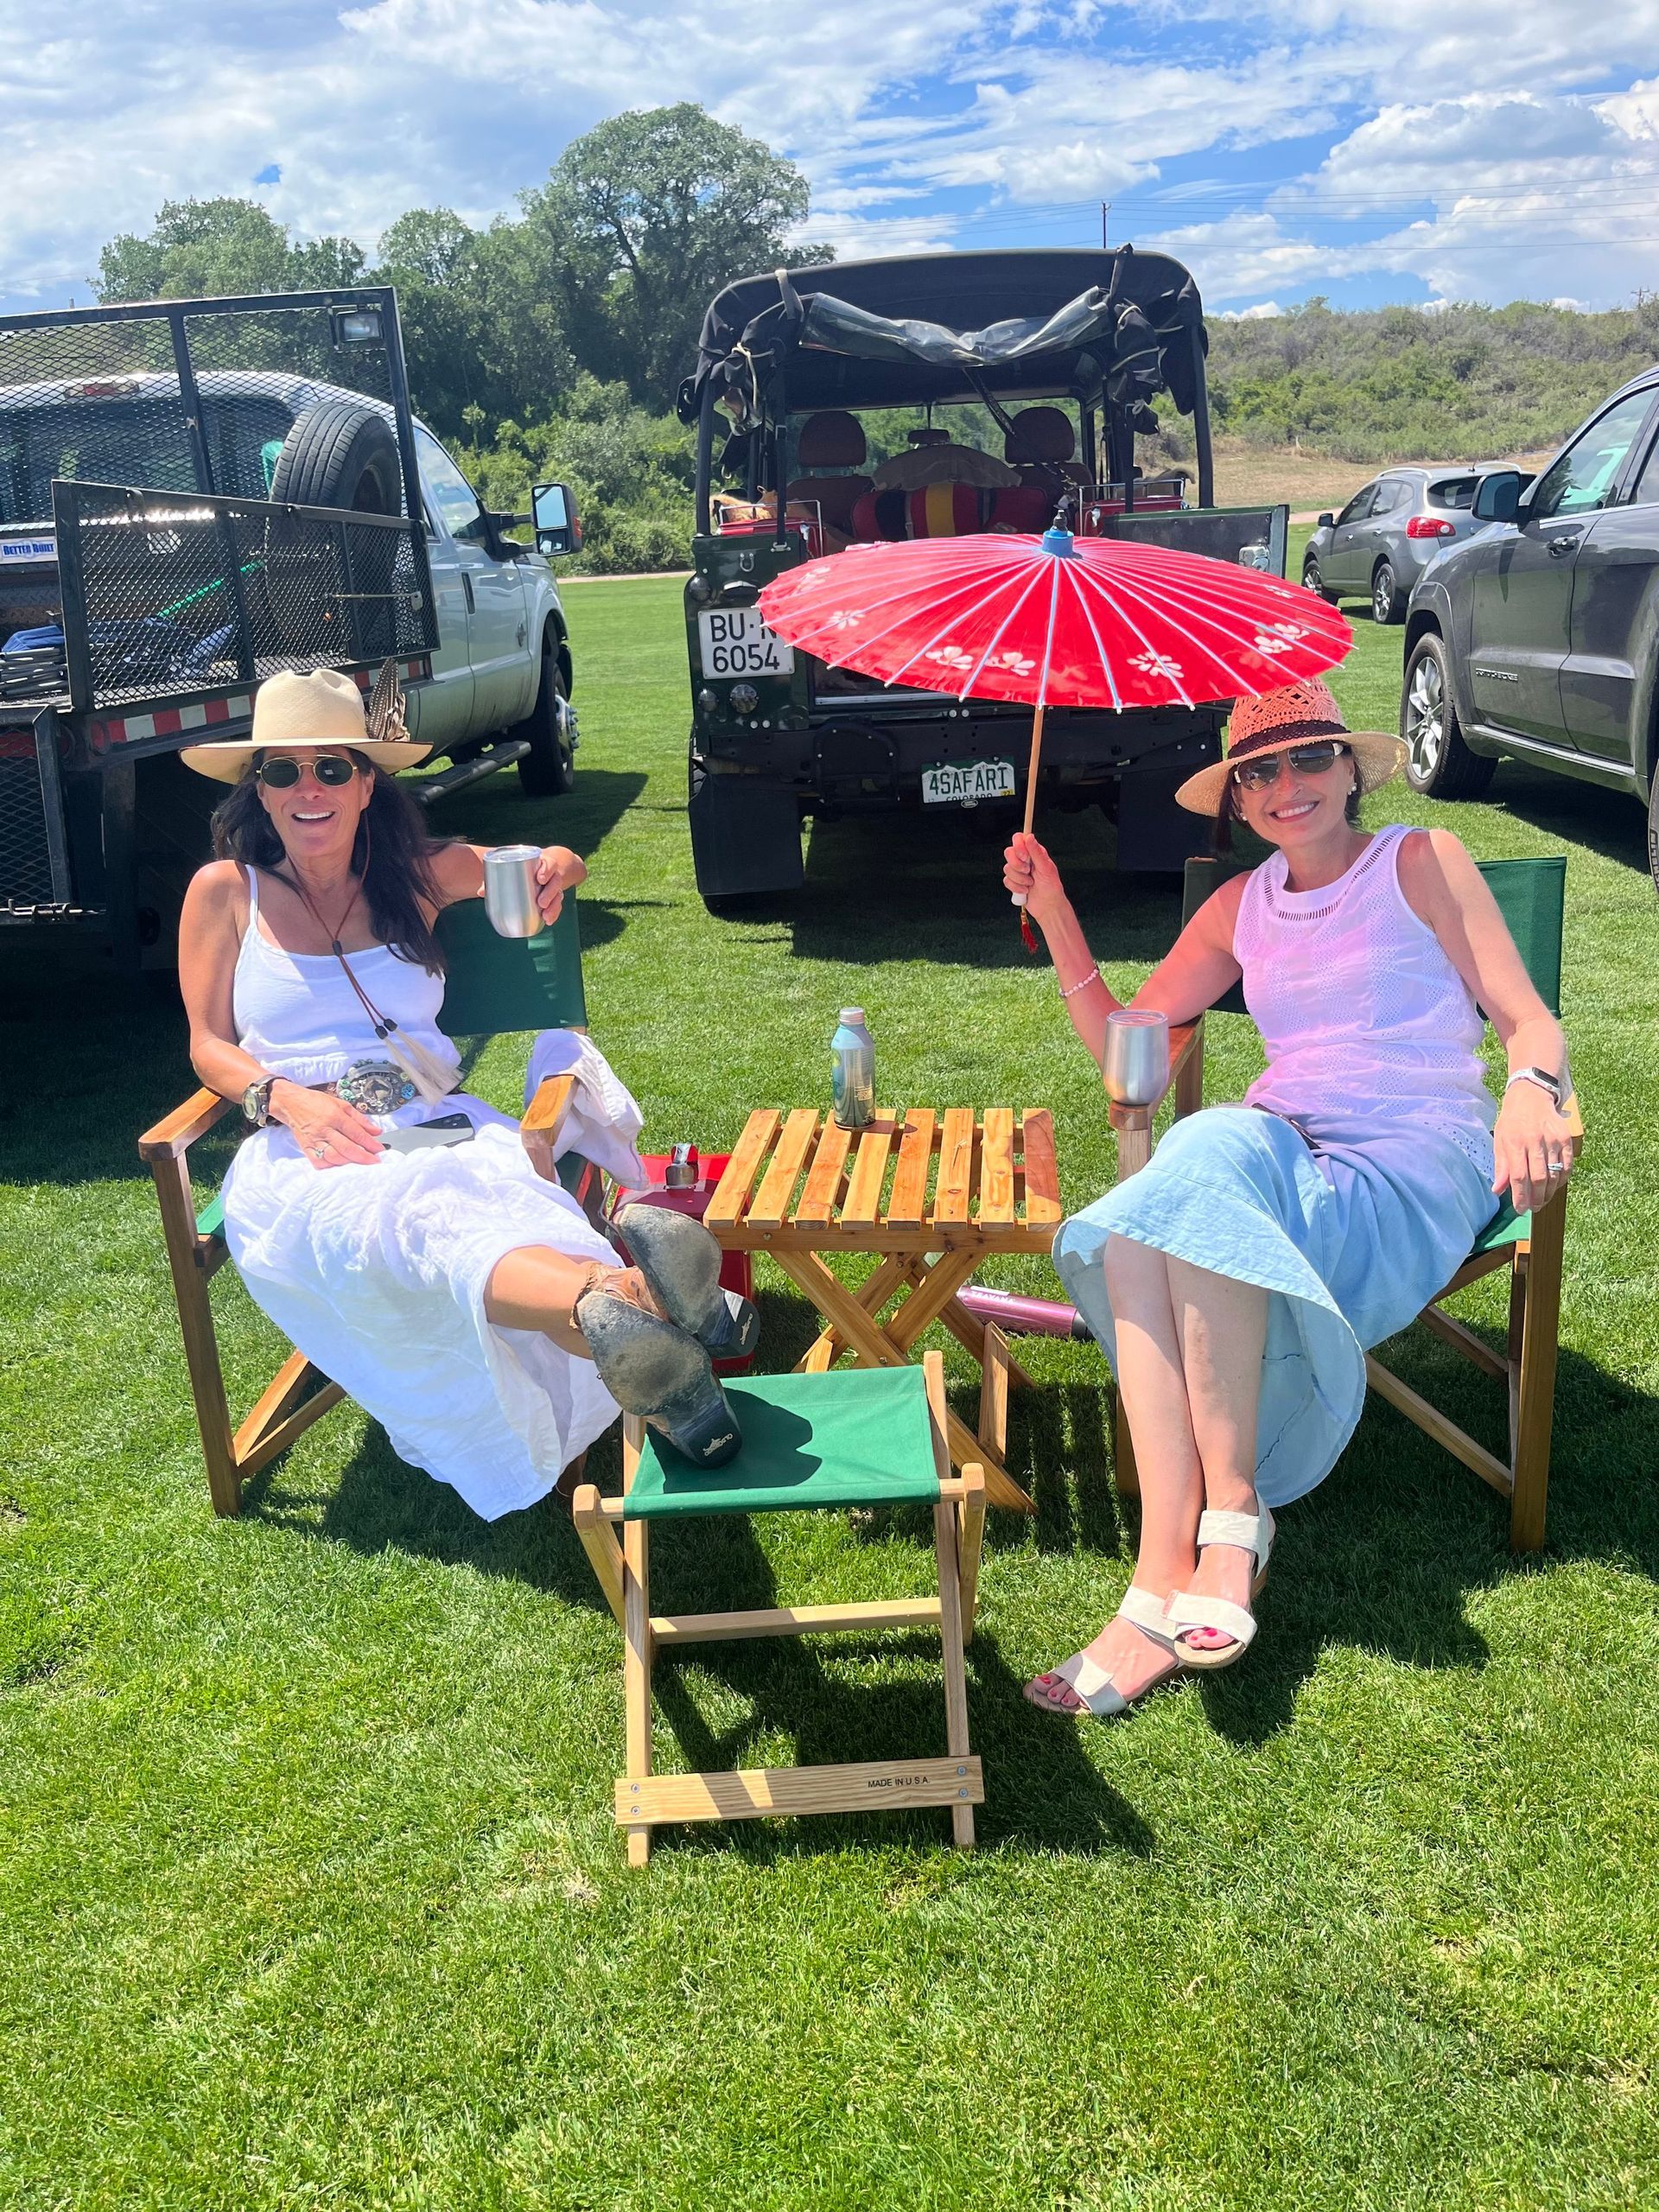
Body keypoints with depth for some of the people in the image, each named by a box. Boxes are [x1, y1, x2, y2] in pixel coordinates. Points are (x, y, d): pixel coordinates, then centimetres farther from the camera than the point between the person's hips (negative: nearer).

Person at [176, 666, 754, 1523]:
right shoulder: (225, 891, 11)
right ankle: (625, 1295, -70)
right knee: (419, 1216, -41)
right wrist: (287, 1099, -11)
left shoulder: (414, 874, 17)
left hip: (436, 1126, 4)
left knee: (512, 1196, -36)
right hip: (302, 1158, -3)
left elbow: (556, 865, 27)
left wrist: (551, 872, 0)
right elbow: (209, 1045, 12)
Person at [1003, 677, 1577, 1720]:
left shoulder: (1423, 862, 7)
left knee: (1208, 1151, -35)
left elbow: (1531, 1021, -1)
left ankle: (1234, 1509, -31)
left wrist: (1532, 1089, -24)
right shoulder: (1243, 907, 19)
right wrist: (1054, 913, 8)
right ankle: (1167, 1579, -38)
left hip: (1417, 1171, -4)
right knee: (1136, 1234, -31)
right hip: (1282, 1162, 4)